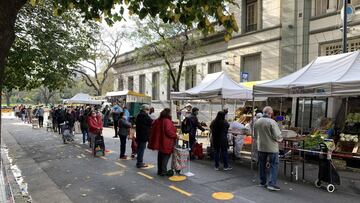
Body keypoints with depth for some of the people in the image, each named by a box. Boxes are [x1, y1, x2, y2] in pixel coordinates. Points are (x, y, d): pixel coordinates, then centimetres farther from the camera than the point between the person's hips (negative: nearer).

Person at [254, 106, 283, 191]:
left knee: (262, 165, 15)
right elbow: (277, 136, -18)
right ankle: (272, 183, 0)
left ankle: (262, 182, 25)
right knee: (274, 165, 4)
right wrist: (280, 139, 3)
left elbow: (255, 135, 10)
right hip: (272, 147, -5)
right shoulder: (272, 122, -18)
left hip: (261, 147, 6)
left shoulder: (257, 122, -1)